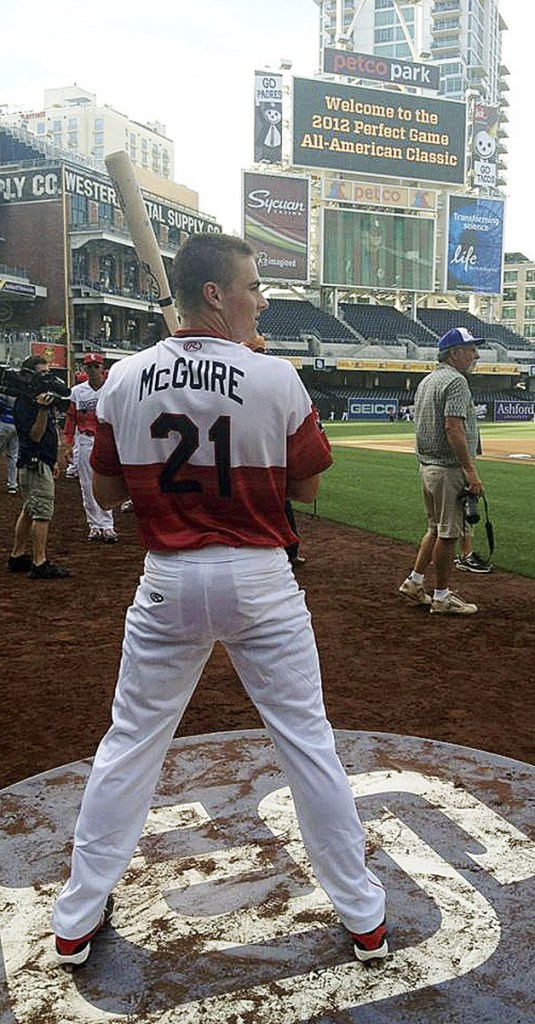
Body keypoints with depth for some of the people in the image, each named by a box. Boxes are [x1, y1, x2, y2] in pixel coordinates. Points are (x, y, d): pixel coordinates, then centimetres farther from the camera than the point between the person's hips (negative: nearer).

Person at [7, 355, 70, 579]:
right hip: (35, 463, -10)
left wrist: (53, 460, 24)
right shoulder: (25, 402, -14)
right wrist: (42, 409, -32)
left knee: (29, 511, 15)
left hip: (43, 462, 10)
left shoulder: (44, 397, 16)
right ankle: (39, 564, -7)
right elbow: (35, 435, -21)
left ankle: (17, 557, 23)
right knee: (42, 512, -10)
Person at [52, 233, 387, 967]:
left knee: (129, 742, 17)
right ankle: (364, 917, 27)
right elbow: (308, 488, -1)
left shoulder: (125, 380, -3)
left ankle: (77, 919, 29)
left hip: (167, 583, 2)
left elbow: (107, 493, 5)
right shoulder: (277, 379, -11)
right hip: (259, 580, -2)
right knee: (308, 740, 11)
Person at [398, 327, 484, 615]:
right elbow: (453, 428, -23)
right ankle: (442, 597, 7)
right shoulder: (456, 381, -14)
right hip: (449, 468, -10)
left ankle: (414, 582, 22)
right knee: (449, 532, -1)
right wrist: (471, 471, -23)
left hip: (427, 466, 10)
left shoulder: (426, 381, 16)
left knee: (437, 528, 19)